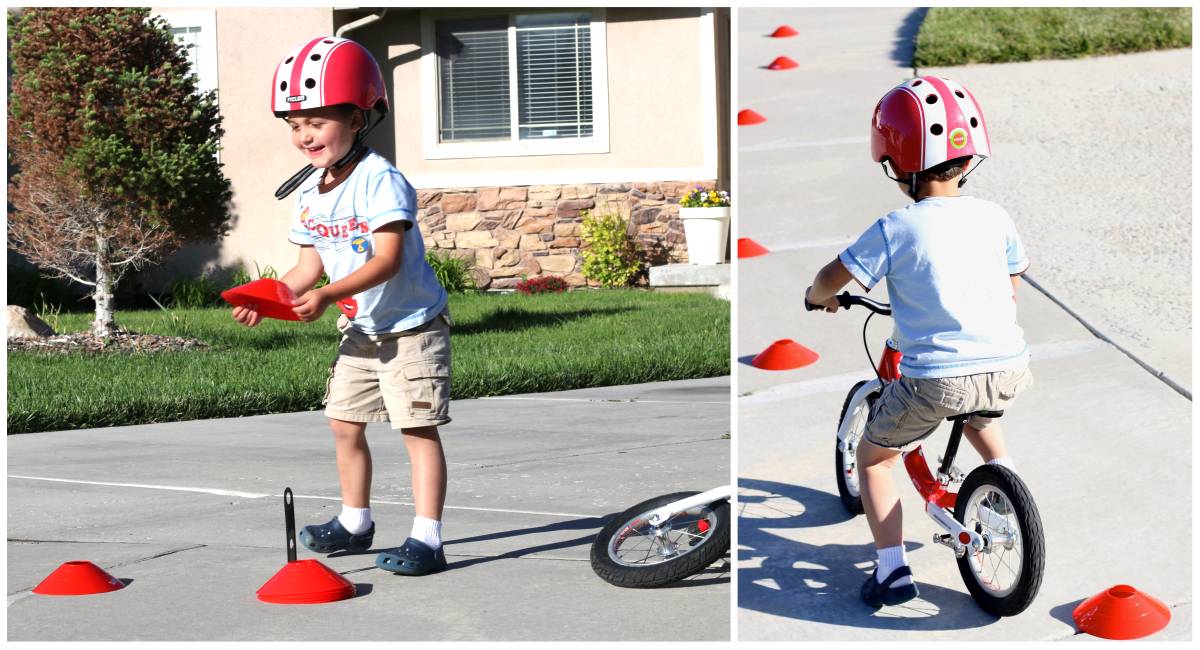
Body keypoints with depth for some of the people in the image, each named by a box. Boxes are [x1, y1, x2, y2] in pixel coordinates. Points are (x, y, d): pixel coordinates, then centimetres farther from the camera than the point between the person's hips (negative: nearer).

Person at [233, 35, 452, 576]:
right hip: (361, 329, 9)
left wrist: (328, 295, -39)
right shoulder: (309, 192, 4)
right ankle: (355, 523, 30)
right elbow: (309, 266, 8)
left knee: (418, 428, -8)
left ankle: (427, 540, -6)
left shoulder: (379, 180, -21)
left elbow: (388, 259, -29)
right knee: (344, 424, 14)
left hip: (411, 327, -8)